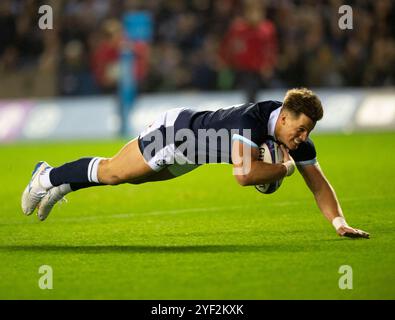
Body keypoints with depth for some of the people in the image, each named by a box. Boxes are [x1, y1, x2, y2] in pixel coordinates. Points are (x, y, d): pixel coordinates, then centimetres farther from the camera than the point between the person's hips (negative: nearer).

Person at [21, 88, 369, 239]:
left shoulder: (298, 136, -19)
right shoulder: (250, 119, -42)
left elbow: (318, 182, -15)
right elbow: (243, 173, -54)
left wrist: (340, 223, -27)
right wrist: (284, 168, -40)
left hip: (190, 153, 7)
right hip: (174, 132, -7)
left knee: (130, 178, 25)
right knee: (110, 172, 7)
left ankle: (61, 185, 45)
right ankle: (48, 178, 32)